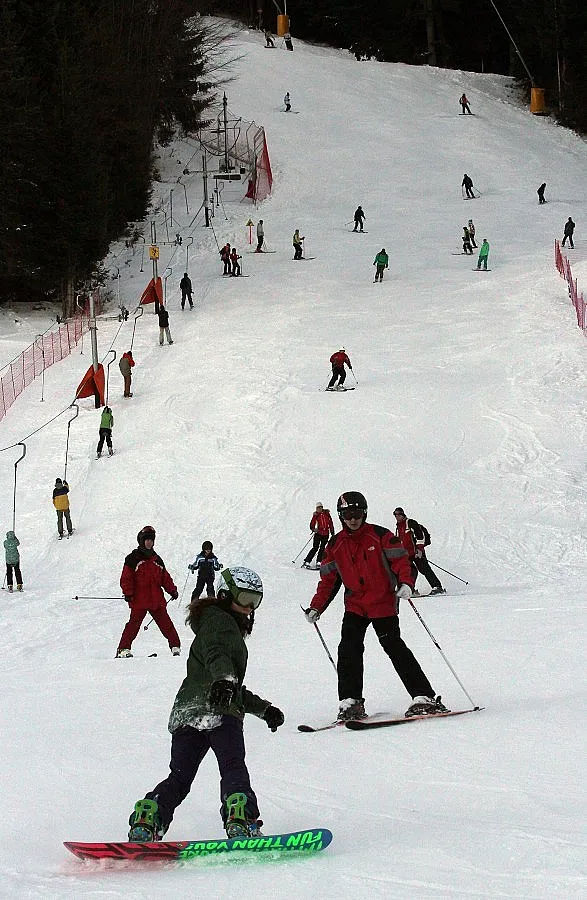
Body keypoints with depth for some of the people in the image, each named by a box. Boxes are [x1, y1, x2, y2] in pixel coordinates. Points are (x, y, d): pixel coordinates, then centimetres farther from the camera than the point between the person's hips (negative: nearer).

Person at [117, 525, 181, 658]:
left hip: (157, 600, 5)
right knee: (134, 624, -8)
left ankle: (175, 646, 8)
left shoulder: (156, 559, 17)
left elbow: (165, 577, 23)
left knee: (166, 624, 2)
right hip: (139, 601, -5)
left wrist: (172, 590, 14)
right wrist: (128, 593, -13)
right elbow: (126, 578, -4)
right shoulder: (133, 558, 0)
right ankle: (123, 649, -3)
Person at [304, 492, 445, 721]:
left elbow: (400, 560, -6)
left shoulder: (380, 536, -4)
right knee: (349, 649, -11)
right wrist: (316, 607, 7)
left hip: (383, 603, -4)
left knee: (395, 648, -11)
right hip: (354, 606, 4)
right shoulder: (335, 546, 8)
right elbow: (328, 580, 14)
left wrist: (405, 583, -24)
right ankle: (350, 702, -5)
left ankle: (424, 697, -9)